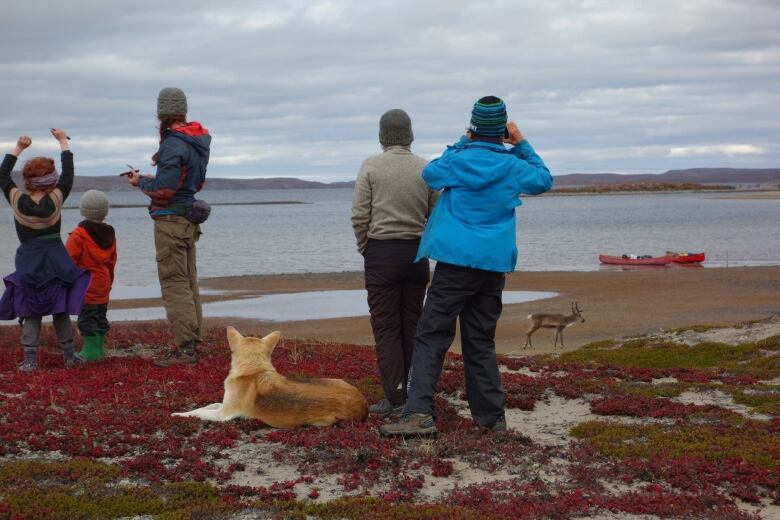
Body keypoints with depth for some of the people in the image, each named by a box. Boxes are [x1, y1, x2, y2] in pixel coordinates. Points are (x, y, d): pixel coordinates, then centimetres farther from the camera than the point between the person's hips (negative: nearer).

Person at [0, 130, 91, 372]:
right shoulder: (56, 200, -9)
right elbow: (68, 173, 4)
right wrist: (63, 141, 15)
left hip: (28, 263, 0)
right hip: (56, 260, 0)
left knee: (30, 313, 3)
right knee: (61, 311, 8)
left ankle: (29, 359, -4)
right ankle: (69, 355, 12)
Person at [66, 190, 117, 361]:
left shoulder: (79, 234, -14)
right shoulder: (110, 234, 7)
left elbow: (70, 259, -13)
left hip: (86, 285, -7)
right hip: (104, 283, 7)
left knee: (87, 318, -2)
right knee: (100, 317, 14)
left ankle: (90, 351, -2)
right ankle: (99, 349, 20)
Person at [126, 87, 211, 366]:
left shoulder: (173, 144, -17)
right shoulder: (198, 142, 12)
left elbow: (165, 189, -20)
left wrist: (140, 182, -2)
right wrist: (155, 178, 19)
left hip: (171, 220, -9)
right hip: (189, 218, 9)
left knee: (174, 283, -8)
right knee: (188, 282, 13)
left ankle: (184, 348, -9)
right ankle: (193, 342, 18)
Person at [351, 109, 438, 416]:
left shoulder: (371, 166, -6)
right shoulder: (426, 169, 1)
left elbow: (359, 216, -8)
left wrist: (364, 248, 6)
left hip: (381, 251, -3)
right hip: (417, 251, 3)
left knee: (386, 327, 1)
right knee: (412, 325, 11)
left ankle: (395, 397, -2)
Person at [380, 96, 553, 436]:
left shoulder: (457, 162, -1)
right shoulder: (513, 166, 5)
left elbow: (429, 172, 19)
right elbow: (544, 180, 24)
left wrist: (463, 143, 21)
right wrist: (522, 145, 24)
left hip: (456, 262, -3)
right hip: (494, 266, 4)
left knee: (431, 337, -5)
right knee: (481, 342, 12)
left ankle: (419, 413, -18)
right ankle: (491, 417, 13)